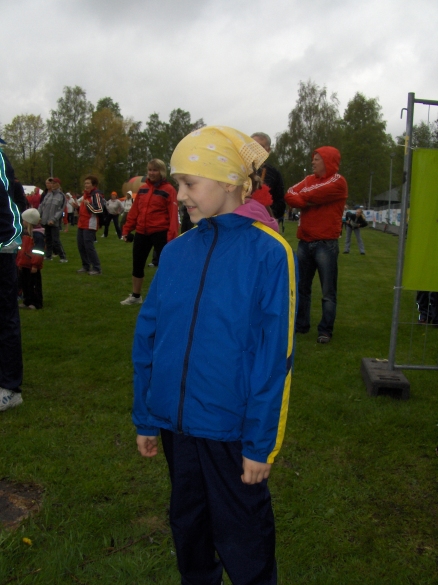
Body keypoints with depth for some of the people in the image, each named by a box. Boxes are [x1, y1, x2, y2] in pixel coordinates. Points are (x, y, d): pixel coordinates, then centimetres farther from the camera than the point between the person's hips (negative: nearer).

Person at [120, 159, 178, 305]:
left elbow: (173, 215, -13)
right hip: (142, 233, 6)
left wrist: (171, 235, -21)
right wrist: (127, 229, 10)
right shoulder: (142, 188, 11)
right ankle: (135, 296, 31)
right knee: (137, 264, 14)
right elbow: (134, 211, 13)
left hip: (160, 233, -6)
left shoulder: (168, 190, -6)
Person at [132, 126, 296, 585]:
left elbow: (273, 357, -13)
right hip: (177, 422, 5)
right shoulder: (175, 252, 0)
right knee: (187, 524, 24)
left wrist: (260, 443, -12)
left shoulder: (268, 253, -13)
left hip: (231, 429, -4)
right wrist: (145, 418, 6)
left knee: (241, 542, 13)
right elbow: (148, 338, 4)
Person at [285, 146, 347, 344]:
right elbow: (289, 195, 0)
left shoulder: (338, 182, -4)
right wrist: (306, 201, -16)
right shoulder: (309, 179, 15)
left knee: (328, 292, 0)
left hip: (326, 244, -6)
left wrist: (300, 195, 2)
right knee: (301, 287, 12)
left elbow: (311, 196, -16)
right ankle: (301, 324, 25)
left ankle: (325, 330, 7)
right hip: (305, 242, 6)